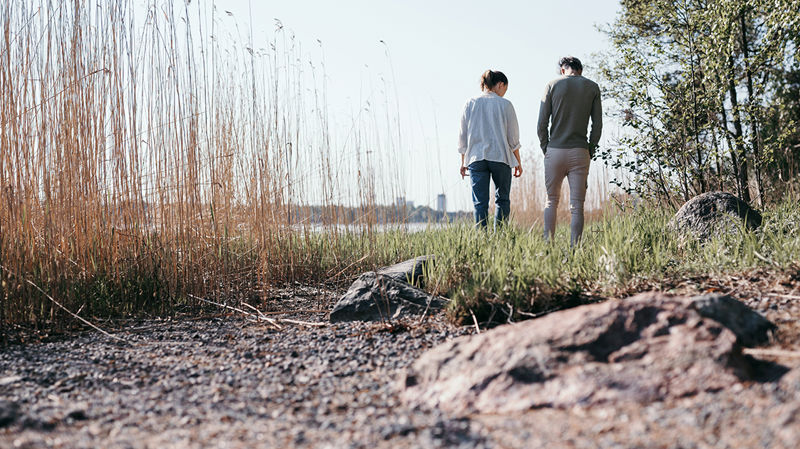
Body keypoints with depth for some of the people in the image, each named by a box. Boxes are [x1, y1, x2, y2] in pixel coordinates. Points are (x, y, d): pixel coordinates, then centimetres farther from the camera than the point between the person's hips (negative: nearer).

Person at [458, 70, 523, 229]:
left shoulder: (470, 104, 5)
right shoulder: (505, 105, -2)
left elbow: (463, 136, 7)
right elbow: (513, 138, 1)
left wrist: (463, 162, 15)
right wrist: (518, 162, 11)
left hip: (476, 158, 2)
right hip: (500, 156, -1)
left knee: (480, 203, 1)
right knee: (502, 200, 11)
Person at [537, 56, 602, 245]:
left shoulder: (553, 85, 4)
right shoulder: (592, 87, 7)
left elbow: (542, 124, -1)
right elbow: (597, 125, 3)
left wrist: (545, 149, 9)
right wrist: (590, 152, 11)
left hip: (555, 151, 0)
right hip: (580, 152, 0)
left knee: (551, 201, 13)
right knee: (577, 205, 0)